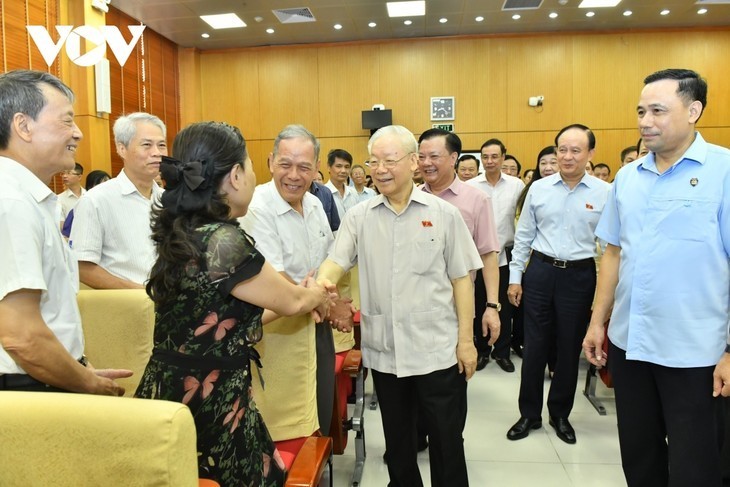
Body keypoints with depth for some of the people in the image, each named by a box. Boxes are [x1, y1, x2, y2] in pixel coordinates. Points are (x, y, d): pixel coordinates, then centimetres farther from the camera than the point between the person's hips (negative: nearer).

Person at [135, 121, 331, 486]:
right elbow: (290, 301, -10)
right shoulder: (224, 241, -26)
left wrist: (305, 297, 19)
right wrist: (317, 294, 13)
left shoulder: (181, 233, 2)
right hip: (209, 399, -8)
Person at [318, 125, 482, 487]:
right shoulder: (358, 217, 2)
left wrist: (466, 339, -3)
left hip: (438, 349, -2)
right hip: (383, 350, 2)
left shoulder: (444, 214, -2)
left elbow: (461, 278, -1)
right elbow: (336, 262, -7)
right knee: (397, 438, 20)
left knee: (446, 440, 11)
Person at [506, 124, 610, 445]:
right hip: (540, 271, 1)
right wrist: (515, 277, 4)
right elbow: (523, 236, 5)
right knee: (534, 345, 7)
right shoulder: (539, 188, 1)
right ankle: (529, 414, 25)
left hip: (580, 276, -1)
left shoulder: (605, 193, -5)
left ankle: (560, 415, 33)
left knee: (569, 348, 12)